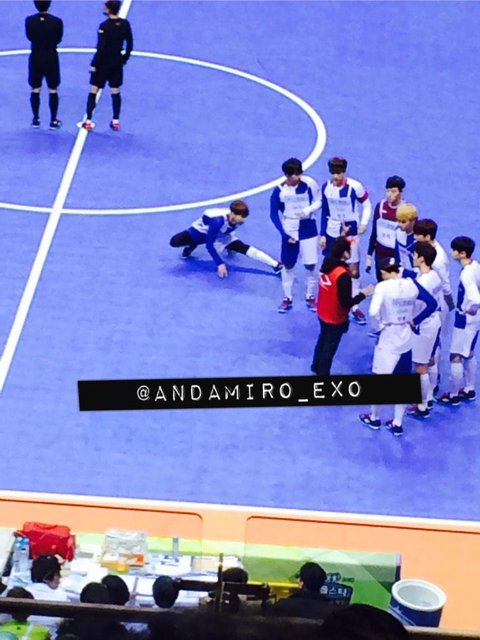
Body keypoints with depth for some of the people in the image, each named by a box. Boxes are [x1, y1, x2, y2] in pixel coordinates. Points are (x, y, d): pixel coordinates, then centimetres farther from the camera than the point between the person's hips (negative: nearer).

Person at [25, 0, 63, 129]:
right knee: (53, 91, 11)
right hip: (51, 59, -1)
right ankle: (53, 121, 14)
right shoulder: (57, 21, -16)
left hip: (36, 58, 1)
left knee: (35, 90, 16)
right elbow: (58, 39, -2)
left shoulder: (29, 21, -13)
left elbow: (29, 37, 4)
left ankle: (36, 119, 23)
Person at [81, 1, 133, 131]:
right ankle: (115, 122, 17)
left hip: (103, 63, -5)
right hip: (117, 62, 5)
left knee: (93, 92, 6)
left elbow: (100, 48, -20)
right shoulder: (125, 24, -4)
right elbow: (130, 45, 2)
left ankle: (88, 121, 6)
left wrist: (94, 64, -12)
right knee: (116, 92, 15)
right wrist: (124, 59, 14)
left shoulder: (104, 26, -20)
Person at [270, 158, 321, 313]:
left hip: (308, 230, 0)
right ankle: (287, 298, 23)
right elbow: (274, 215, -5)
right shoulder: (279, 190, -13)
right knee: (288, 265, 9)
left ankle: (310, 297, 23)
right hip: (289, 232, 0)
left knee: (310, 265, 4)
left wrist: (308, 210, -21)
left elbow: (318, 201, 0)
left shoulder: (309, 183, -14)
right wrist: (284, 234, -12)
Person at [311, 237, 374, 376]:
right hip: (335, 318, -8)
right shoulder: (343, 275, -34)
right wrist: (363, 294, -16)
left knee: (323, 340, 31)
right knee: (330, 347, 14)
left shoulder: (327, 263, -12)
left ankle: (316, 367, 52)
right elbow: (346, 303, -29)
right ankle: (322, 373, 31)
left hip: (322, 313, 8)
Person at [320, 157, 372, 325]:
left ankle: (355, 308, 9)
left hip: (350, 233, -3)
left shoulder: (355, 187, -17)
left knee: (353, 270, -1)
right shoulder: (326, 187, -3)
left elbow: (367, 205, -4)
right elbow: (325, 212, 7)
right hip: (332, 232, 3)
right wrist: (322, 234, 7)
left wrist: (363, 223, -17)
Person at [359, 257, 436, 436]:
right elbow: (432, 304, -1)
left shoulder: (383, 286, -18)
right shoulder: (411, 284, -4)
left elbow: (373, 312, -31)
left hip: (387, 341, -5)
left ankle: (374, 418, 32)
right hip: (406, 340, 5)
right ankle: (397, 424, 23)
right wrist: (415, 321, 3)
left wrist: (380, 325, -14)